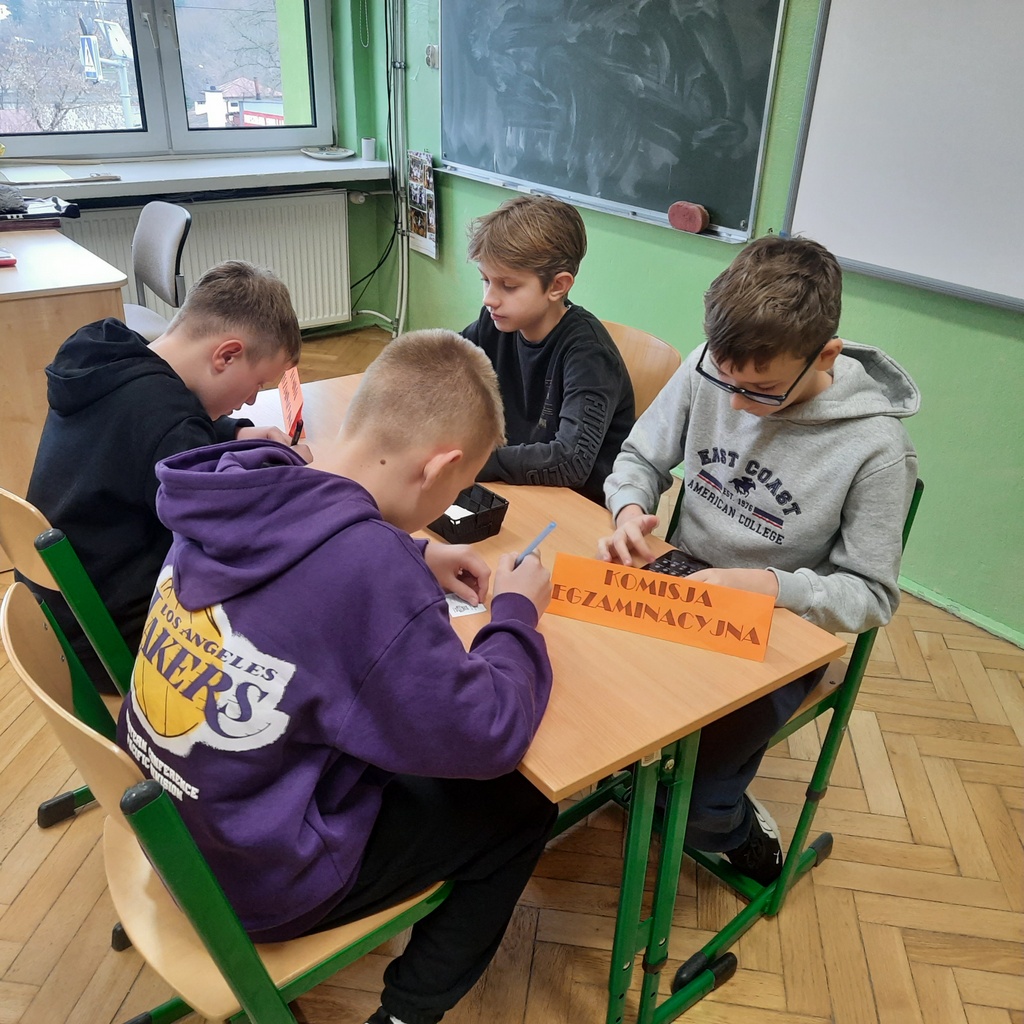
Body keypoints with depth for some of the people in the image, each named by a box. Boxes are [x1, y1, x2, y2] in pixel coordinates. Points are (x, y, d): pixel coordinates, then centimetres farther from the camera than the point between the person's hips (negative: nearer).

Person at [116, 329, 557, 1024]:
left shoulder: (236, 489, -11)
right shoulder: (369, 572, -35)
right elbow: (488, 738, -23)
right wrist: (516, 611, -8)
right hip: (258, 879, -7)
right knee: (520, 808, 9)